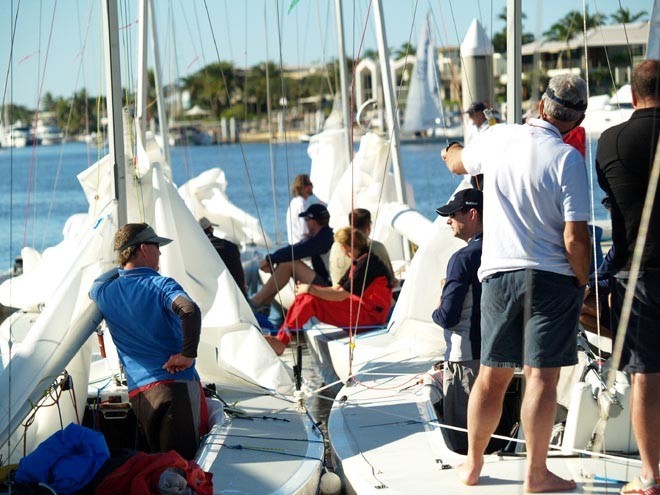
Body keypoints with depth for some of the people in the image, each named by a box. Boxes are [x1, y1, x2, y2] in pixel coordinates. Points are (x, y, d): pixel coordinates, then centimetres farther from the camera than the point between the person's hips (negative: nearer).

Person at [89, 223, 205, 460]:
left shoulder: (104, 291, 11)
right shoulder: (161, 285, -6)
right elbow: (190, 311, -26)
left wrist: (121, 268, 38)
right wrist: (188, 355, -16)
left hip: (137, 392, 6)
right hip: (177, 384, -6)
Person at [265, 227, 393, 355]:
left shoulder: (367, 263, -18)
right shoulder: (358, 262, 15)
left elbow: (341, 295, -20)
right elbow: (337, 288, 12)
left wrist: (310, 289, -13)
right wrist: (308, 288, -2)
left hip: (370, 314, -10)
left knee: (311, 300, -20)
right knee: (305, 296, 0)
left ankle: (281, 341, -17)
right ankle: (281, 339, -11)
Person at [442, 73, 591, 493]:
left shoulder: (498, 139, 2)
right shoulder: (567, 159, -11)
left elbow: (458, 163, 26)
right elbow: (575, 238, -15)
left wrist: (451, 151, 49)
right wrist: (582, 285, 1)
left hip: (498, 274, 4)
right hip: (552, 277, -4)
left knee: (492, 376, 14)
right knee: (542, 376, -1)